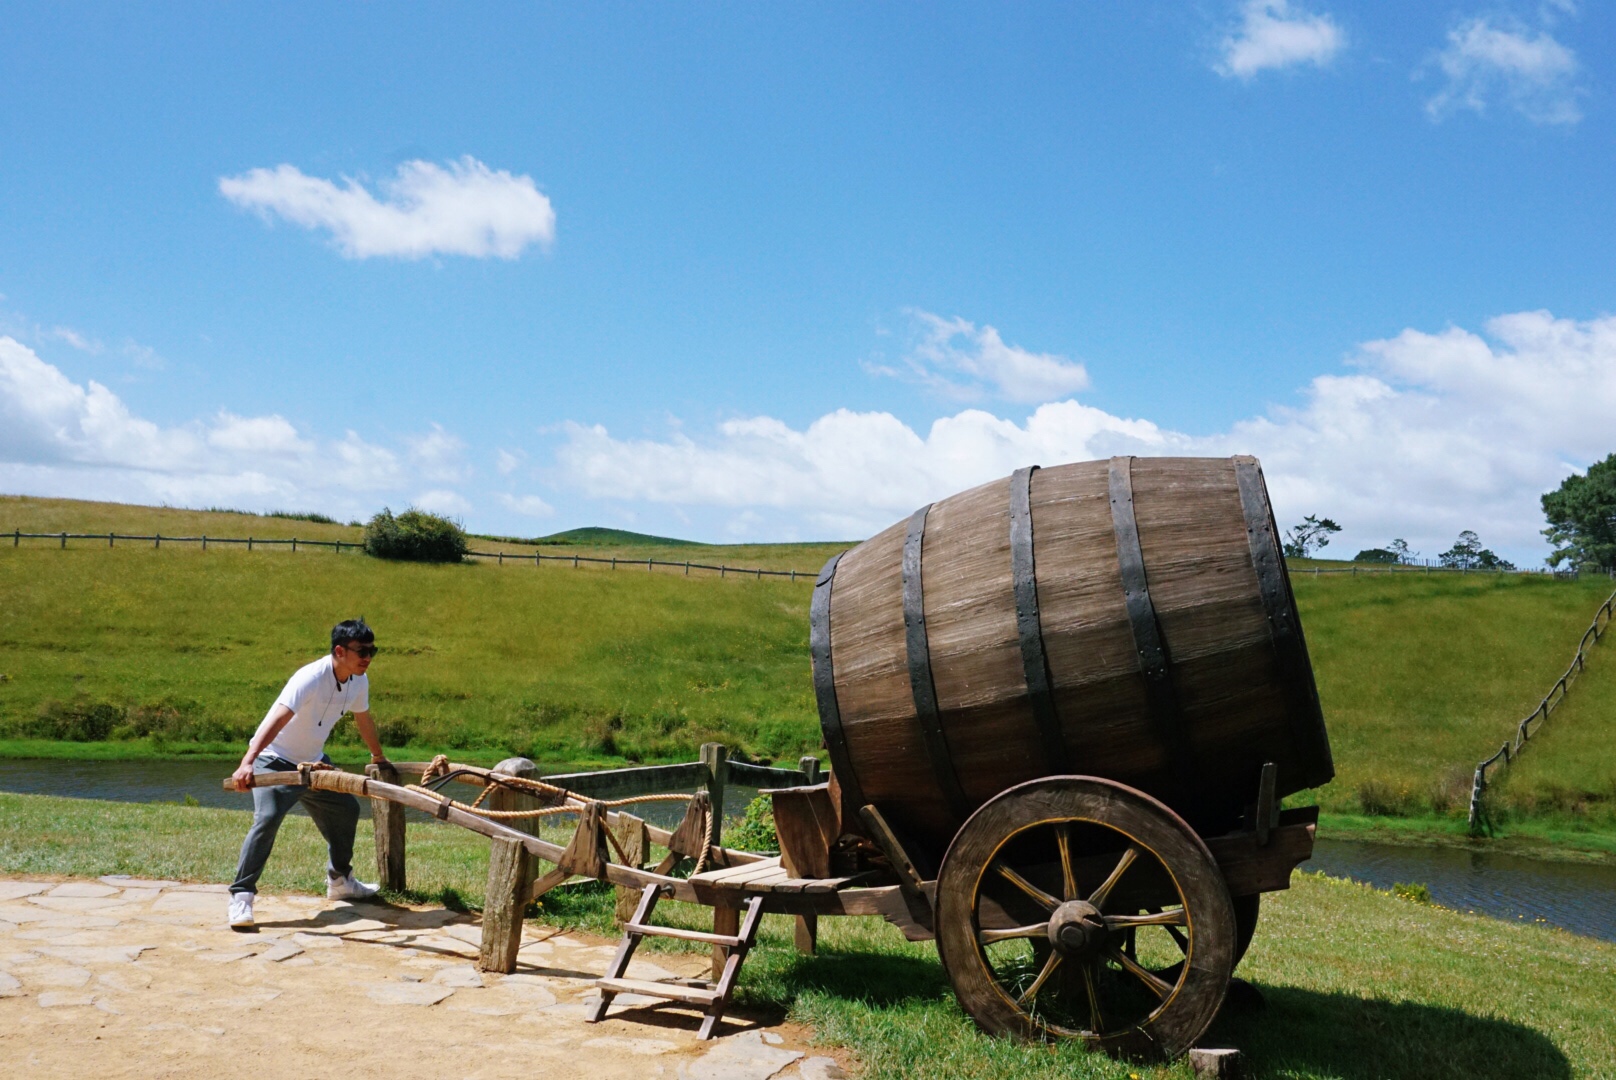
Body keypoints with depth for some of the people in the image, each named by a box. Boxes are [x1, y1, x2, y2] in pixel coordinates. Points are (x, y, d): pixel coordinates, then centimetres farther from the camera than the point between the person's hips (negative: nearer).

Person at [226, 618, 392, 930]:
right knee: (267, 819, -26)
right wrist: (247, 763, -54)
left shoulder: (359, 682, -6)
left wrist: (379, 756, 29)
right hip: (275, 760, -8)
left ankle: (340, 881, 32)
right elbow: (277, 720, -43)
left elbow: (363, 720, 14)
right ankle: (241, 896, -18)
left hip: (313, 761, 8)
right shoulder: (311, 678, -31)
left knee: (346, 809, 13)